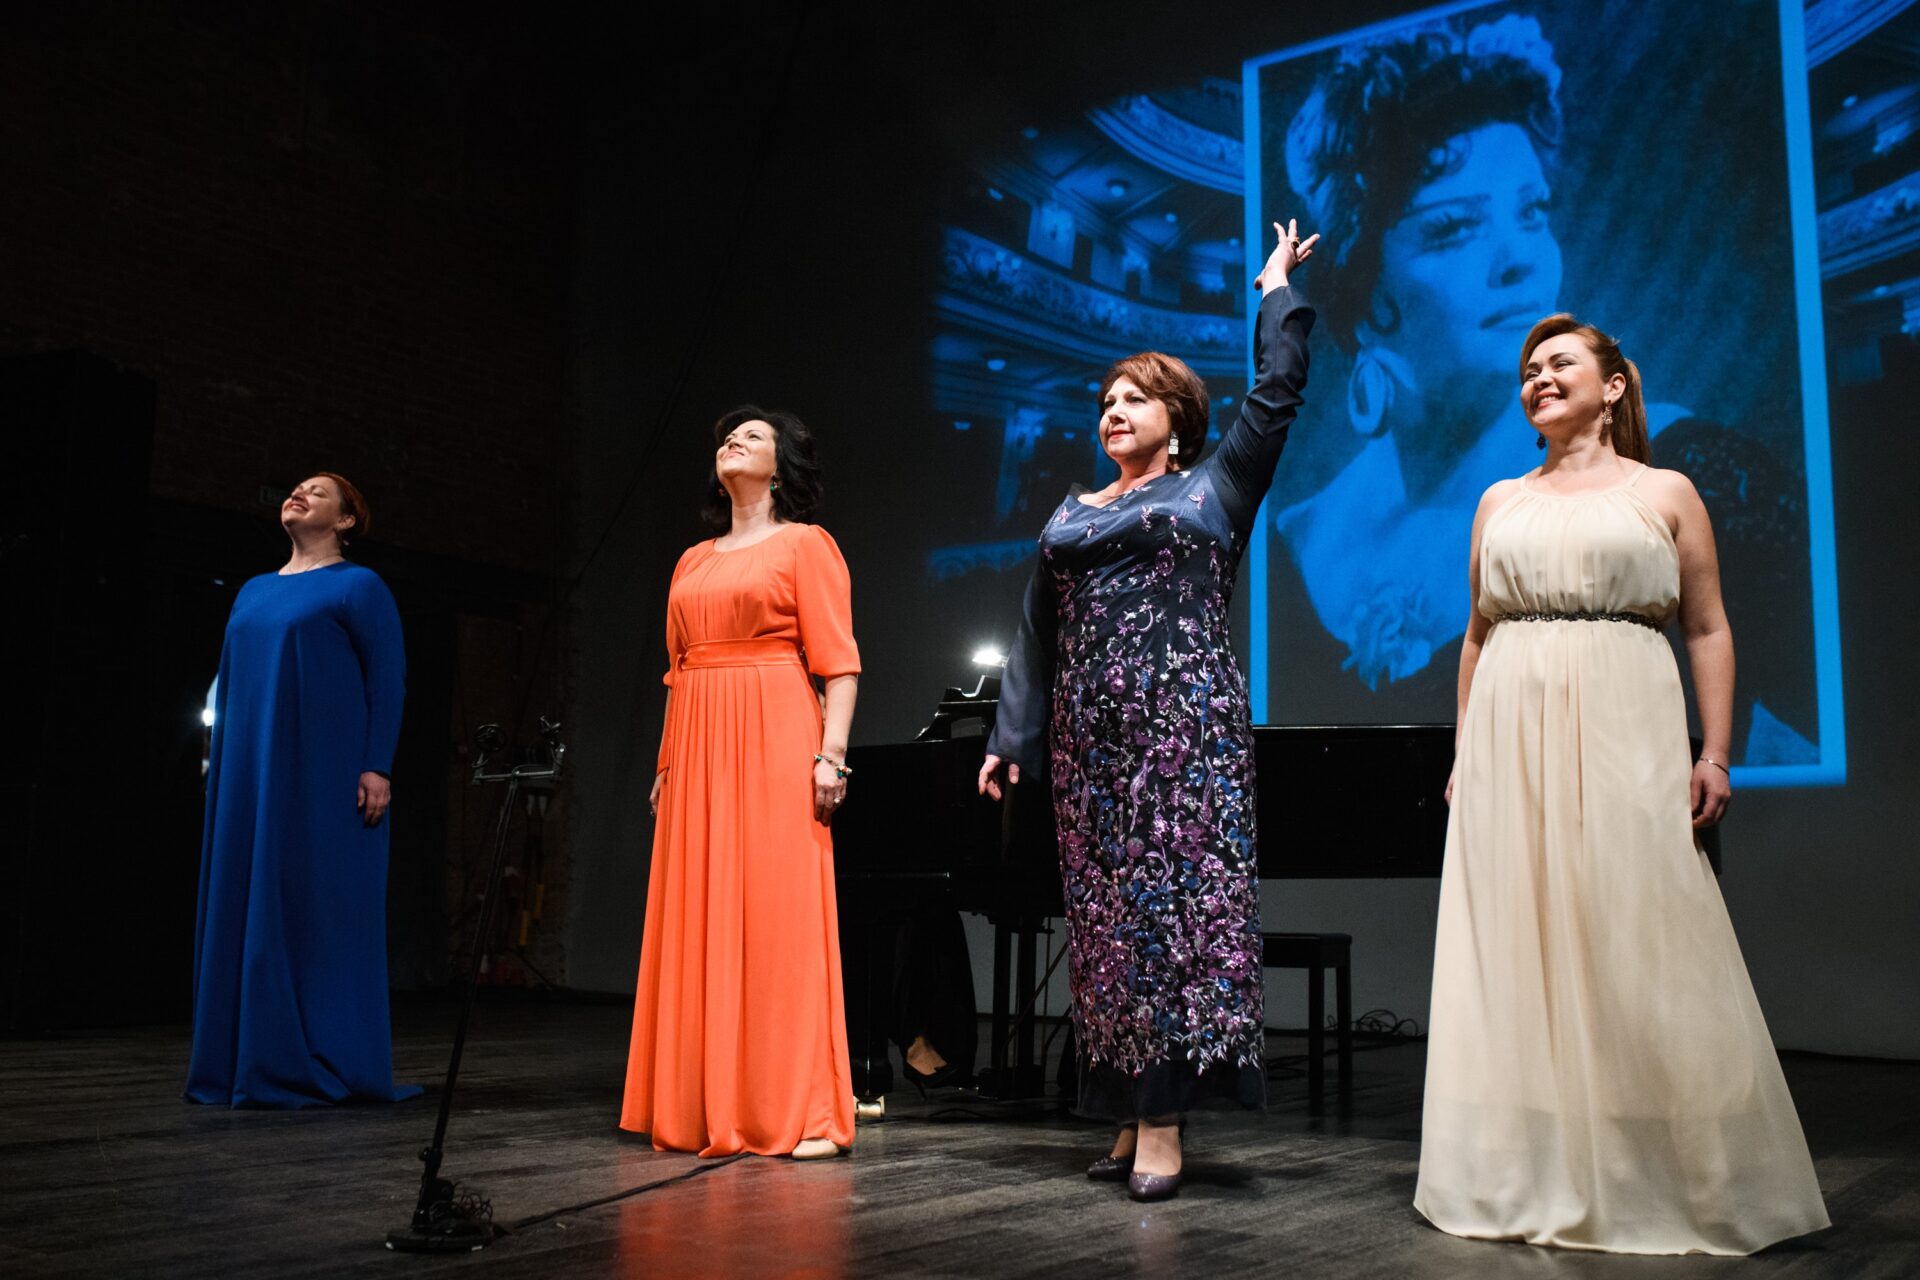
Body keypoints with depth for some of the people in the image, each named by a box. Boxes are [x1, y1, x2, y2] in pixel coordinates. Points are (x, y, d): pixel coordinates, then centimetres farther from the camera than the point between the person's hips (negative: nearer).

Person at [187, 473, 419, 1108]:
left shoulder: (358, 587, 0)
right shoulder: (252, 592, 19)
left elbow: (388, 679, -7)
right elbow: (229, 683, 21)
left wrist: (377, 767, -15)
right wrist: (218, 762, 15)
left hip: (324, 772, -7)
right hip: (251, 776, 7)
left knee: (321, 907, -5)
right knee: (244, 905, 6)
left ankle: (328, 1066, 2)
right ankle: (251, 1059, 14)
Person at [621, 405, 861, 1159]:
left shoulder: (804, 545, 4)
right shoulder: (693, 562, 21)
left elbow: (837, 661, -4)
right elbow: (678, 668, 19)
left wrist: (831, 754, -14)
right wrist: (667, 764, 14)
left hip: (773, 742, -6)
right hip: (697, 745, 6)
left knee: (781, 916, -8)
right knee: (700, 921, 5)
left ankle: (800, 1114, -3)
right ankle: (704, 1107, 12)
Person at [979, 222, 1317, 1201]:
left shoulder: (1212, 488, 9)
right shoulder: (1070, 515, 19)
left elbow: (1277, 393, 1)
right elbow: (1036, 635, 18)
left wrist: (1277, 289, 11)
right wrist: (1010, 737, 13)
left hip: (1184, 723, -5)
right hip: (1089, 733, 5)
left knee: (1174, 902, -10)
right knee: (1105, 913, 3)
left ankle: (1164, 1122, -9)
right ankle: (1130, 1114, 9)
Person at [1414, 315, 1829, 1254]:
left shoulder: (1665, 493, 8)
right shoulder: (1501, 502, 16)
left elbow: (1709, 631, 4)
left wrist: (1715, 754, -6)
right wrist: (1463, 752, 10)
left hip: (1623, 735, -3)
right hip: (1511, 739, 3)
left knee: (1635, 947, -5)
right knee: (1520, 949, 2)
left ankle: (1666, 1178, 9)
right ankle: (1537, 1178, 12)